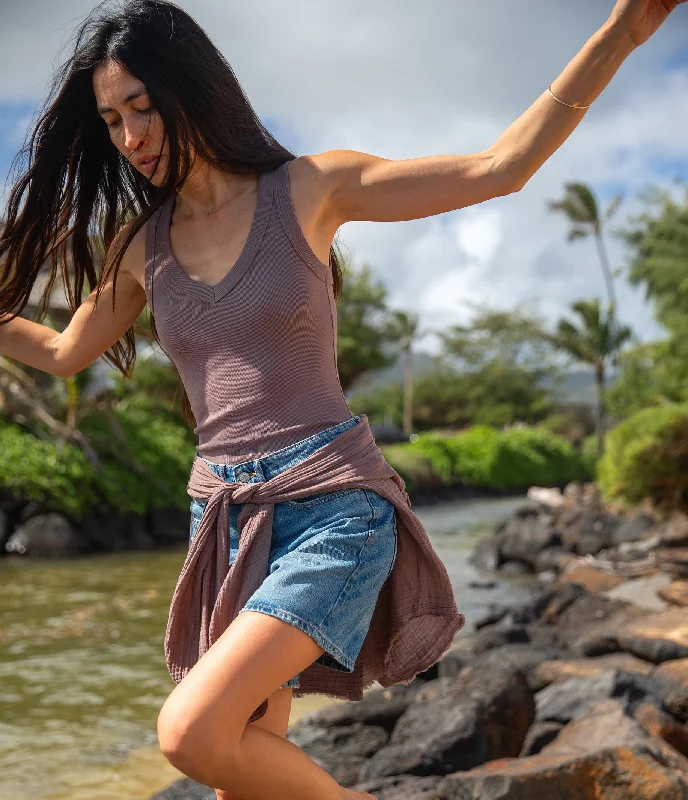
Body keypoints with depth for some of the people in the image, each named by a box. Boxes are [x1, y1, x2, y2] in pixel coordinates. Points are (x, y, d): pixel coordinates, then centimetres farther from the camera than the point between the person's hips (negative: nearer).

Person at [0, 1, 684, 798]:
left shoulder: (310, 188, -3)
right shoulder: (139, 245, 9)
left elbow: (500, 167, -9)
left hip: (333, 510, -5)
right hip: (224, 518, 5)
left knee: (191, 733, -21)